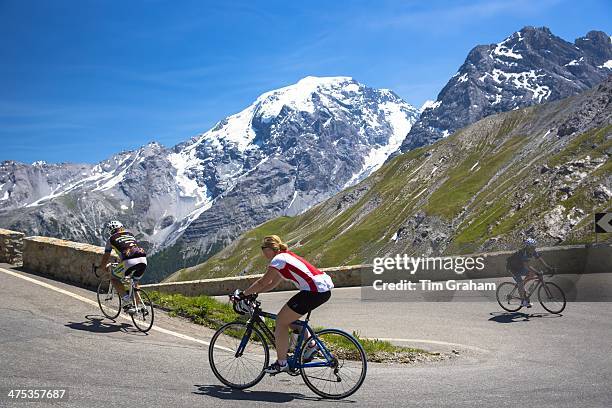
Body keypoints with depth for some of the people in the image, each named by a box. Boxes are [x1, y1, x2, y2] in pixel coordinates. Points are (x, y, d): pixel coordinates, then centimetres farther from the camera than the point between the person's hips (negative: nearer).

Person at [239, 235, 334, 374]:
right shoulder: (285, 257, 23)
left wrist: (244, 294, 4)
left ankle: (281, 363, 5)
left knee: (281, 321, 0)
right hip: (324, 290, 10)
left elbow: (262, 282, -6)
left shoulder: (278, 259, -5)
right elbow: (273, 283, 25)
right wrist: (254, 292, 18)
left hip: (314, 291, -10)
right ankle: (311, 344, 19)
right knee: (287, 317, 21)